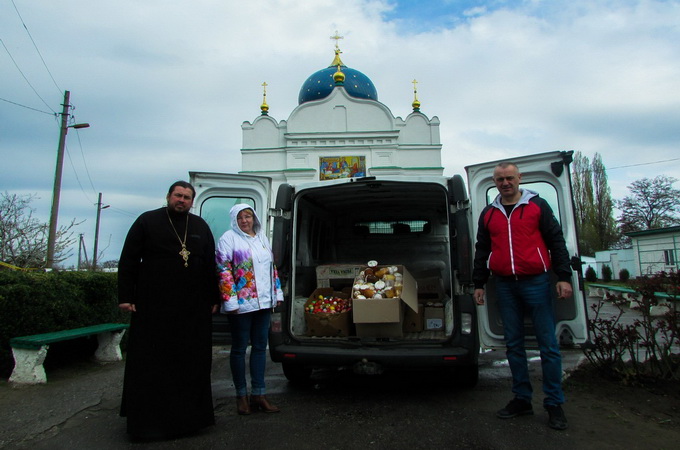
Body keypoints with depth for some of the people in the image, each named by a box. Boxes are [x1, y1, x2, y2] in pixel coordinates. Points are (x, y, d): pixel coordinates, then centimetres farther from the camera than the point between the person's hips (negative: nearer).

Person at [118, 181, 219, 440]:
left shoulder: (201, 227, 13)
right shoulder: (147, 221, 4)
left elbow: (211, 265, 14)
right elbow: (128, 261, 2)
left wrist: (213, 299, 9)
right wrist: (126, 296, -4)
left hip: (194, 309, 3)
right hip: (154, 307, -3)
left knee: (193, 362, 7)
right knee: (151, 363, 3)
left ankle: (190, 415, 21)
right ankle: (148, 420, 15)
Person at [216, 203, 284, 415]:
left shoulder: (263, 238, 14)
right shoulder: (229, 238, -5)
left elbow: (272, 267, 19)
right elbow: (223, 270, -11)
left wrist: (277, 292, 14)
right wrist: (230, 300, -16)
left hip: (264, 302, 6)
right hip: (241, 304, -6)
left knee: (260, 347, 9)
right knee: (239, 348, 6)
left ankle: (258, 393, 18)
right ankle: (241, 395, 17)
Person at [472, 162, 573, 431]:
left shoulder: (537, 205, 3)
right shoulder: (488, 214, 12)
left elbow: (556, 241, 2)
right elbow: (481, 250, 16)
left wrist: (564, 277, -6)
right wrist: (478, 283, 12)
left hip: (536, 282, -3)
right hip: (505, 286, 4)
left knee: (548, 344, 0)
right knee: (513, 344, 9)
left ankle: (554, 404, 12)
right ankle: (522, 399, 20)